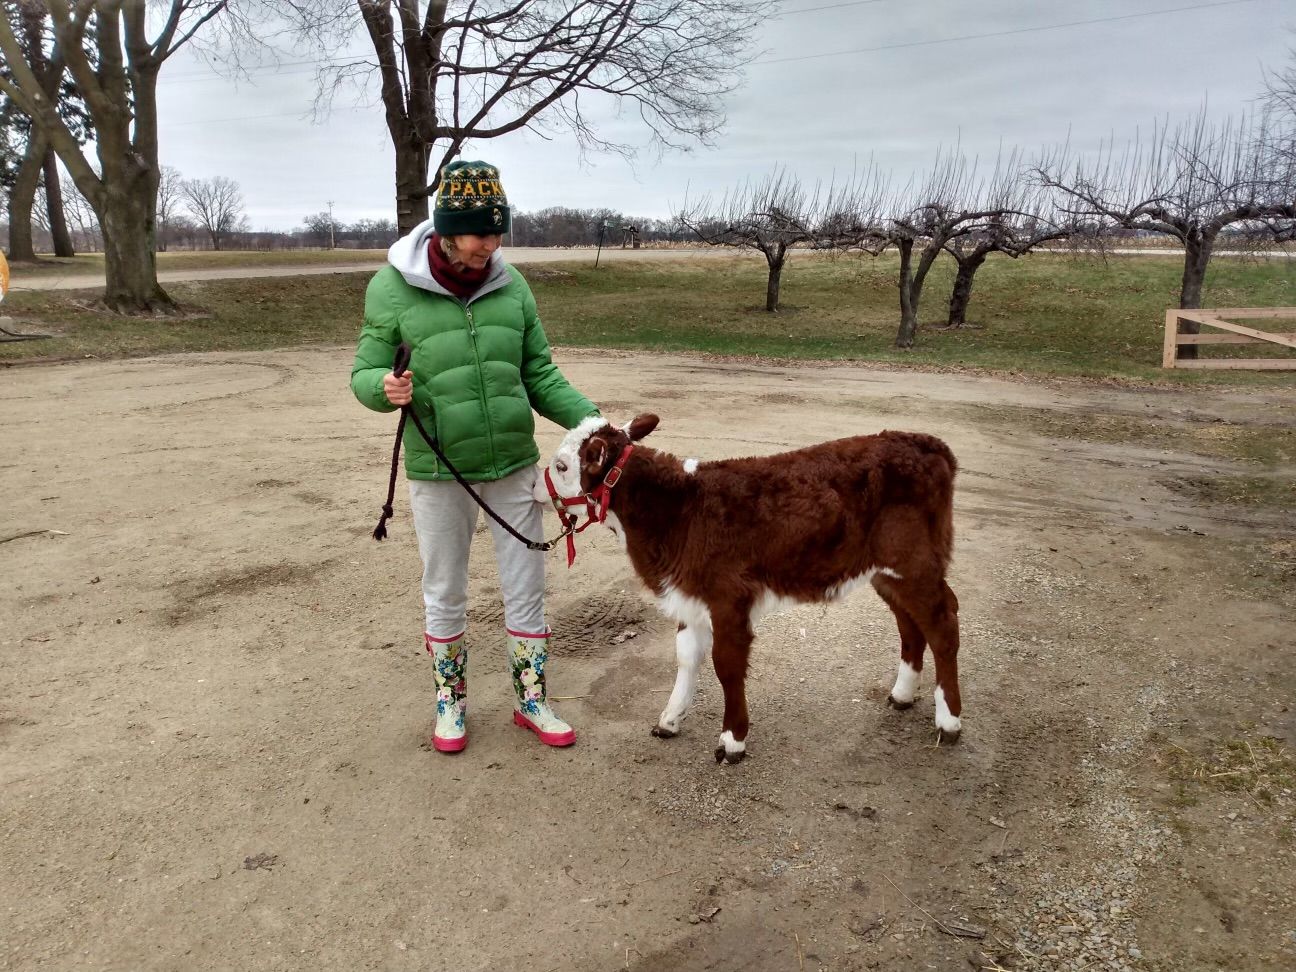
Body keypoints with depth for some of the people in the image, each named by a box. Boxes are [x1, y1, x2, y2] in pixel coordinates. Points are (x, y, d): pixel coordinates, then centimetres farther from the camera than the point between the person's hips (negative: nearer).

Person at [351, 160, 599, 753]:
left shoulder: (511, 285, -1)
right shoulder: (393, 288, -9)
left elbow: (539, 375, 4)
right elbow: (364, 374, -4)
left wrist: (590, 418, -9)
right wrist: (384, 388, -27)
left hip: (514, 465, 3)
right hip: (438, 474, -2)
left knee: (527, 589, 11)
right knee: (444, 594, 13)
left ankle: (531, 701, 30)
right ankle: (450, 701, 35)